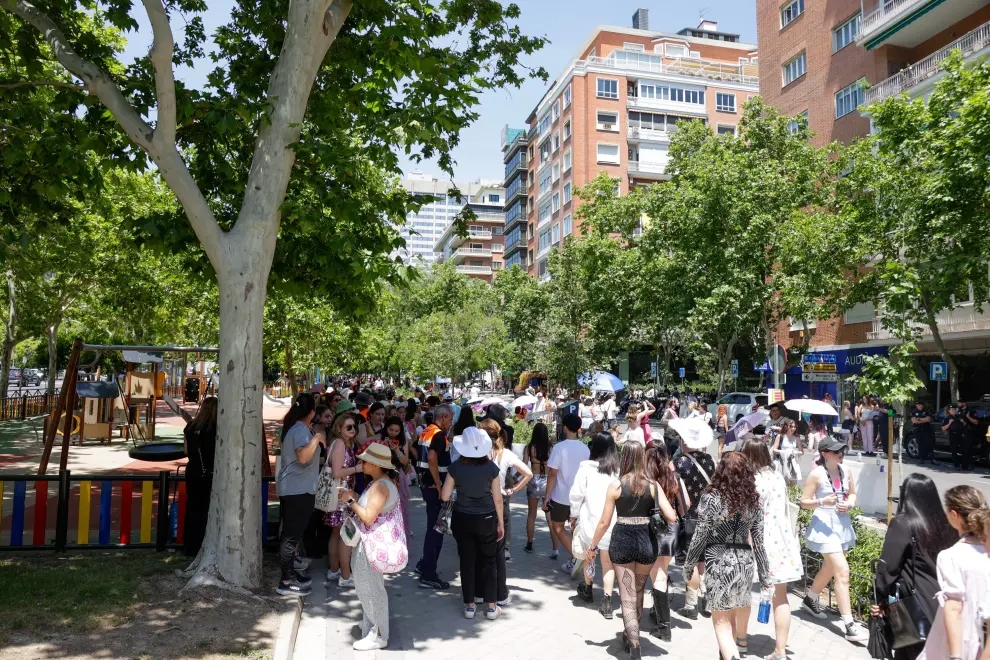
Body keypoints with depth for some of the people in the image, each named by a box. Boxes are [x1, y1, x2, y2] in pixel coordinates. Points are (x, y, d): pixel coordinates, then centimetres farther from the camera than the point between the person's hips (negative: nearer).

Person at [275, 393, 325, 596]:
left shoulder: (292, 427, 11)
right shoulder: (301, 430, -18)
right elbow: (303, 457, -33)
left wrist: (312, 435, 25)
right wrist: (316, 438, -23)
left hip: (289, 488, 10)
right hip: (299, 490, -10)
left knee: (289, 533, 17)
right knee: (292, 535, -4)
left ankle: (290, 573, 28)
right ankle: (287, 582, 2)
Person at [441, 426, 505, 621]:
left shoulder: (455, 467, -11)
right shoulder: (491, 467, -11)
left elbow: (445, 497, -6)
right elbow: (497, 498, -5)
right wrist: (500, 522, 6)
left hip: (462, 519, 0)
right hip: (486, 519, 0)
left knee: (467, 561, 12)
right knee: (488, 562, 13)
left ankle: (469, 606, 20)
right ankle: (491, 607, 17)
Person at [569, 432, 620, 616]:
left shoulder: (586, 468, -9)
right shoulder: (618, 469, -4)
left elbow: (576, 494, -6)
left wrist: (574, 515, 8)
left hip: (589, 519, -1)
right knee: (608, 562, 9)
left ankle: (587, 589, 40)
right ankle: (606, 602, 4)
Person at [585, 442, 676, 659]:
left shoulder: (616, 485, -7)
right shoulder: (653, 485, -3)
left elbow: (604, 522, -4)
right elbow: (671, 518, -9)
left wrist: (593, 546, 8)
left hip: (622, 542, -2)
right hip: (647, 541, 3)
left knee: (627, 598, 5)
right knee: (638, 594, 24)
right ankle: (629, 637, 42)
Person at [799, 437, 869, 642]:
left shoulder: (844, 471, 5)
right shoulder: (816, 474, -12)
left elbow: (852, 494, 18)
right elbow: (803, 502, -10)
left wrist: (849, 504, -4)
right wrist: (822, 502, -28)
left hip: (843, 523, 7)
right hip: (825, 524, -7)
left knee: (830, 568, 20)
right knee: (842, 571, -13)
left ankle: (810, 599, 43)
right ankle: (849, 625, -10)